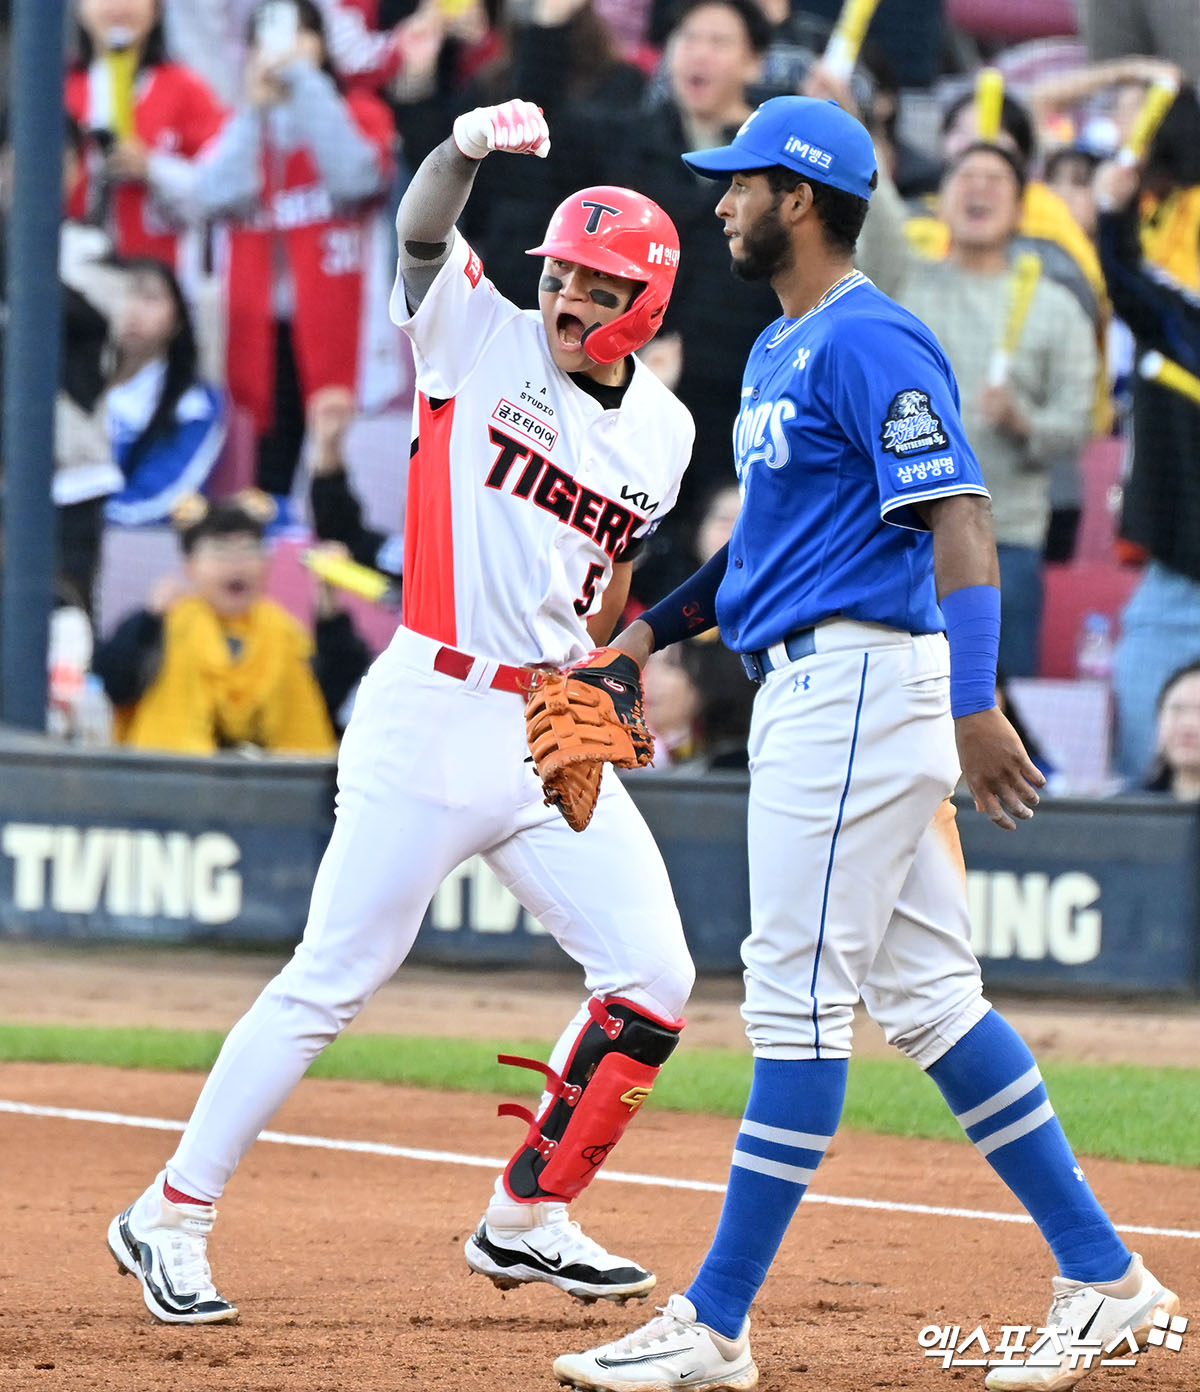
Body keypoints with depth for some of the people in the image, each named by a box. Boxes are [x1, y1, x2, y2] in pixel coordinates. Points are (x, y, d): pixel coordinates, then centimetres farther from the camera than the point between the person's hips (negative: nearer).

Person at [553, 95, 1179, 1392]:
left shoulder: (870, 344, -14)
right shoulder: (778, 351, 18)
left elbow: (958, 519, -21)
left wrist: (974, 703, -29)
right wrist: (657, 623, 18)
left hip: (860, 684, -11)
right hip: (806, 687, 11)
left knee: (798, 994, -8)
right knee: (924, 992, 11)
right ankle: (1101, 1274, 14)